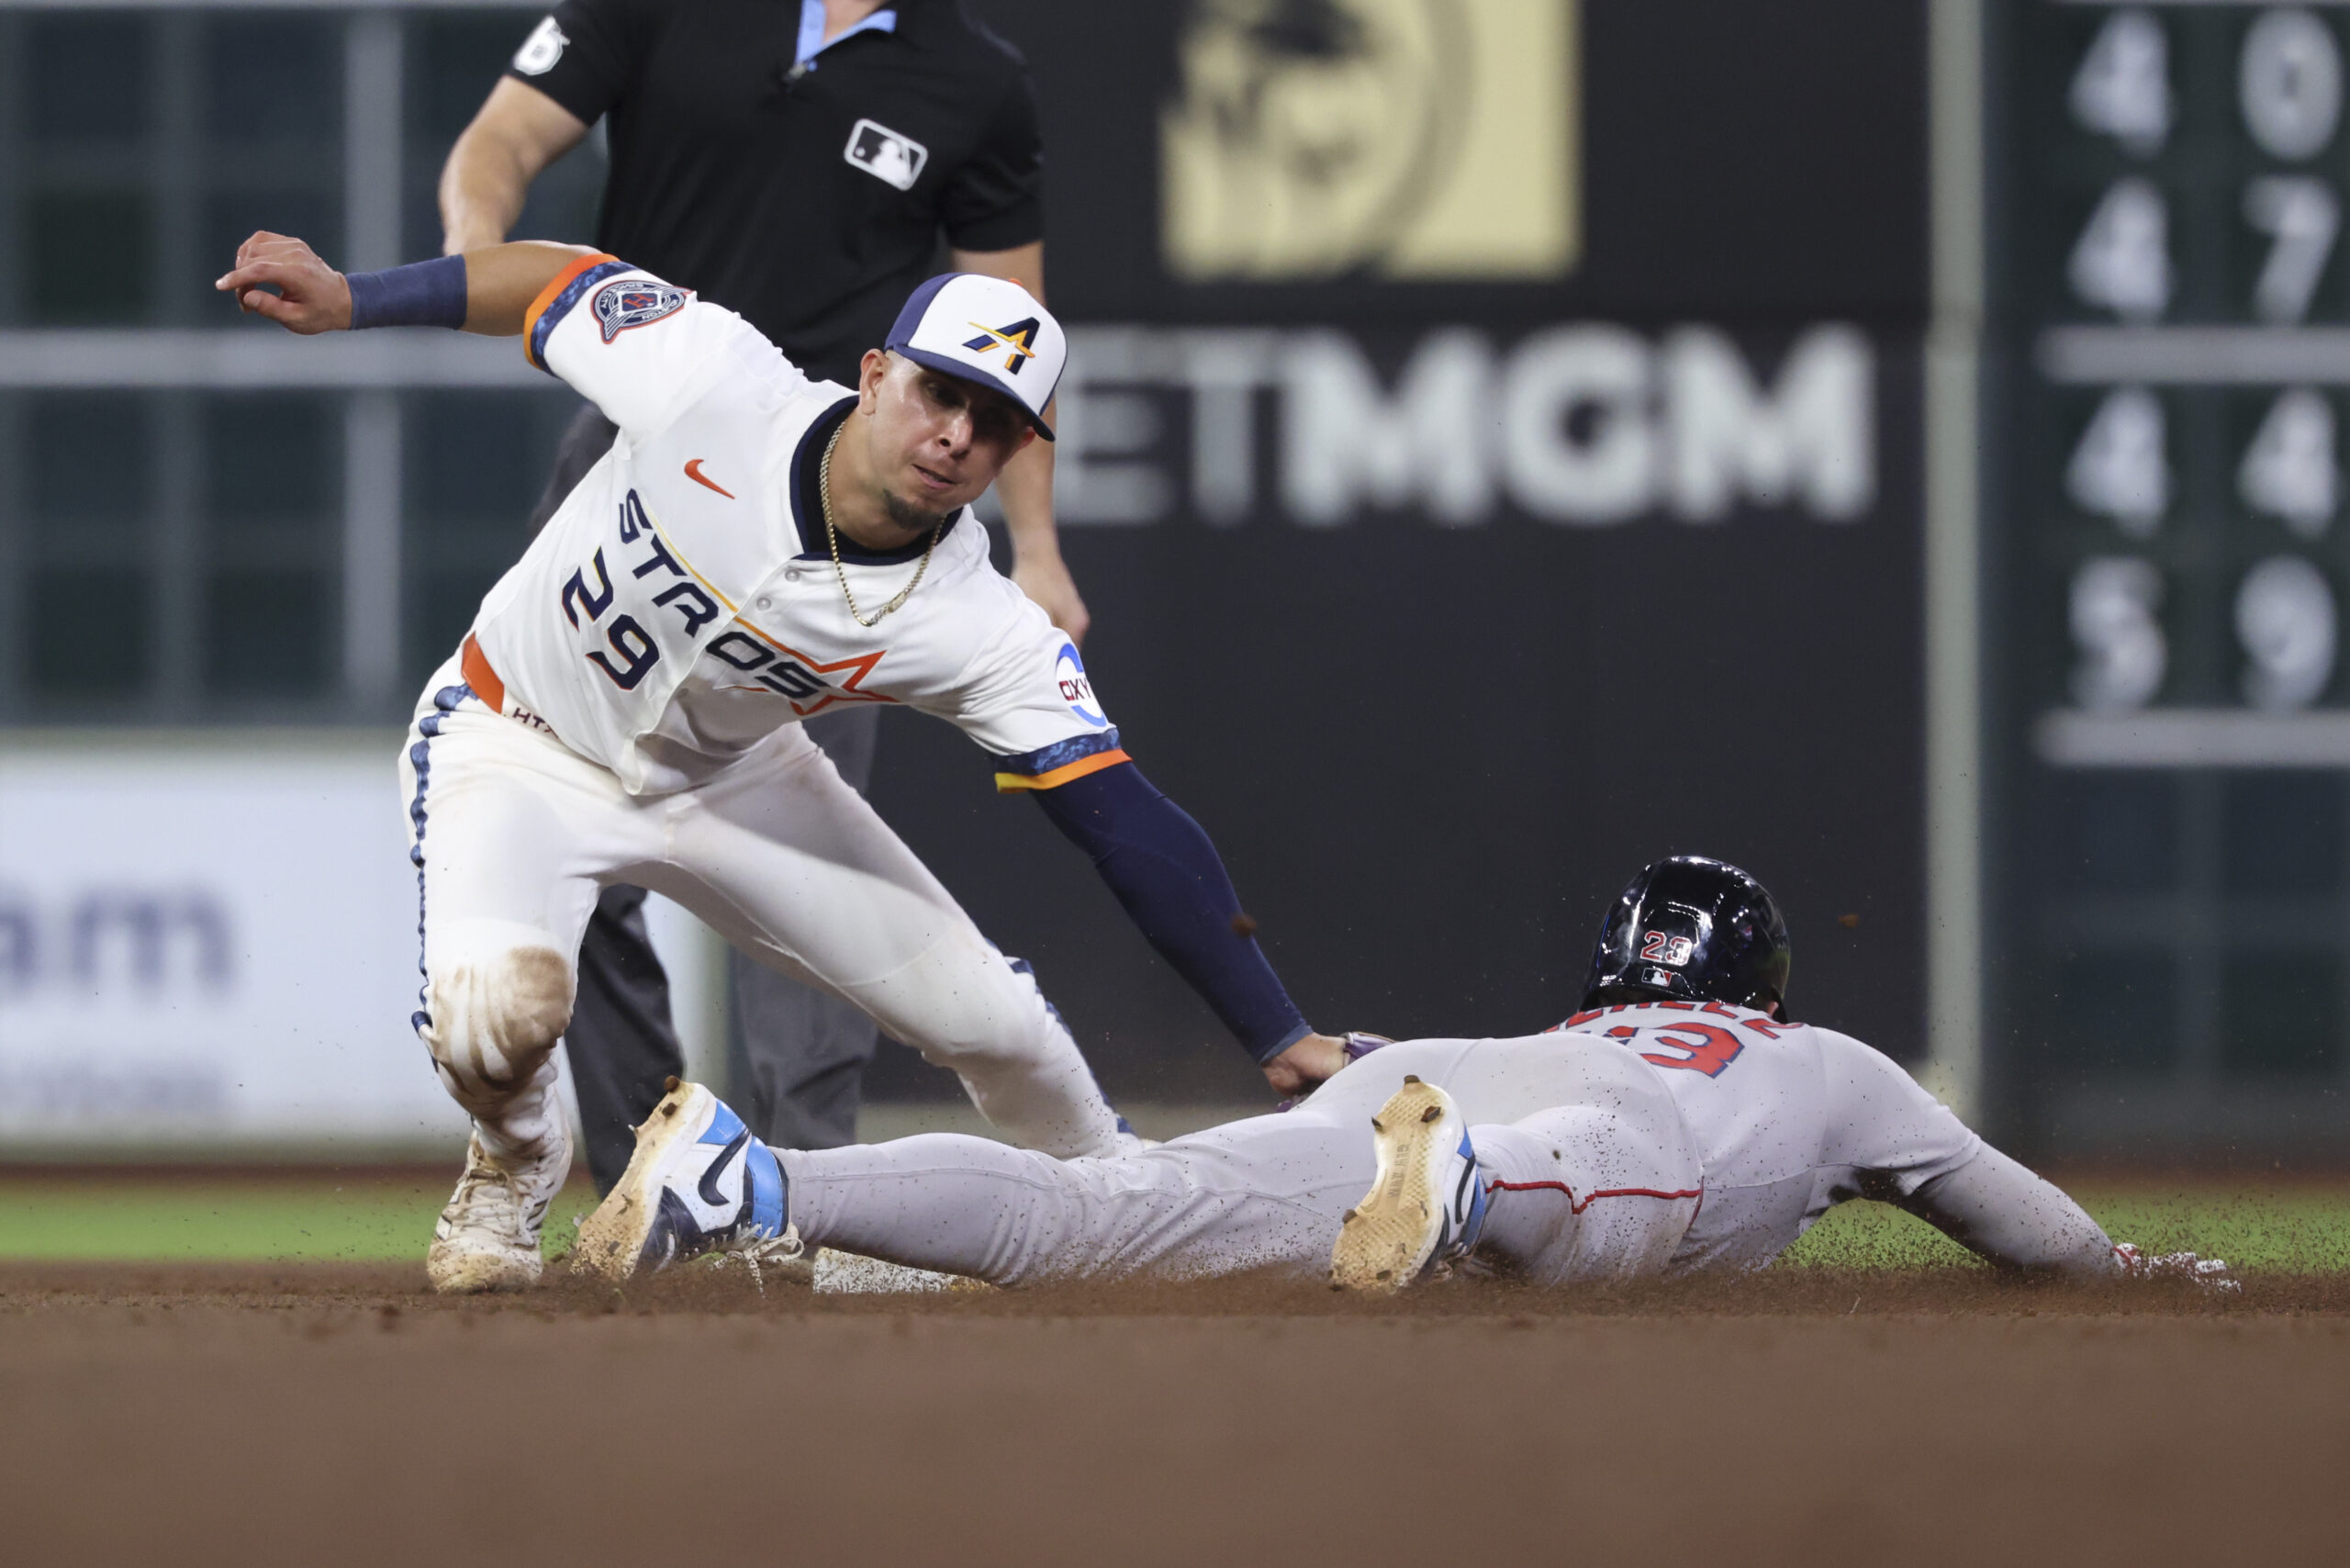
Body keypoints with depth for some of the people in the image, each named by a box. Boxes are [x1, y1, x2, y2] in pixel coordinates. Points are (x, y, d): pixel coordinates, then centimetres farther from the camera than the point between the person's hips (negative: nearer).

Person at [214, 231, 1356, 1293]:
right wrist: (349, 298, -11)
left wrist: (1283, 1041, -30)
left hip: (727, 778, 2)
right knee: (496, 1010, -31)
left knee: (986, 1019, -1)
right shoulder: (710, 380, -30)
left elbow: (1130, 827, -27)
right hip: (516, 752, -2)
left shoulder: (976, 630, -27)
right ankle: (514, 1166, 7)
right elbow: (564, 284, -11)